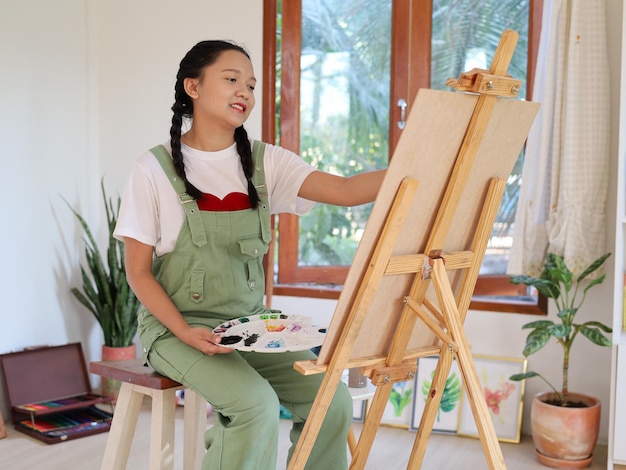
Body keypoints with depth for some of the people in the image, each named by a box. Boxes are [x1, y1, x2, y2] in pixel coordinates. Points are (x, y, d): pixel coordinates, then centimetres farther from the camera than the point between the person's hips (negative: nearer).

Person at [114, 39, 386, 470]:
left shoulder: (264, 162, 3)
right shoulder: (156, 169, -5)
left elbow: (346, 191, -12)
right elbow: (139, 271, -4)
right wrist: (185, 332, -18)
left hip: (250, 324, 4)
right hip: (177, 326, -4)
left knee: (330, 396, -15)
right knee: (255, 403, -28)